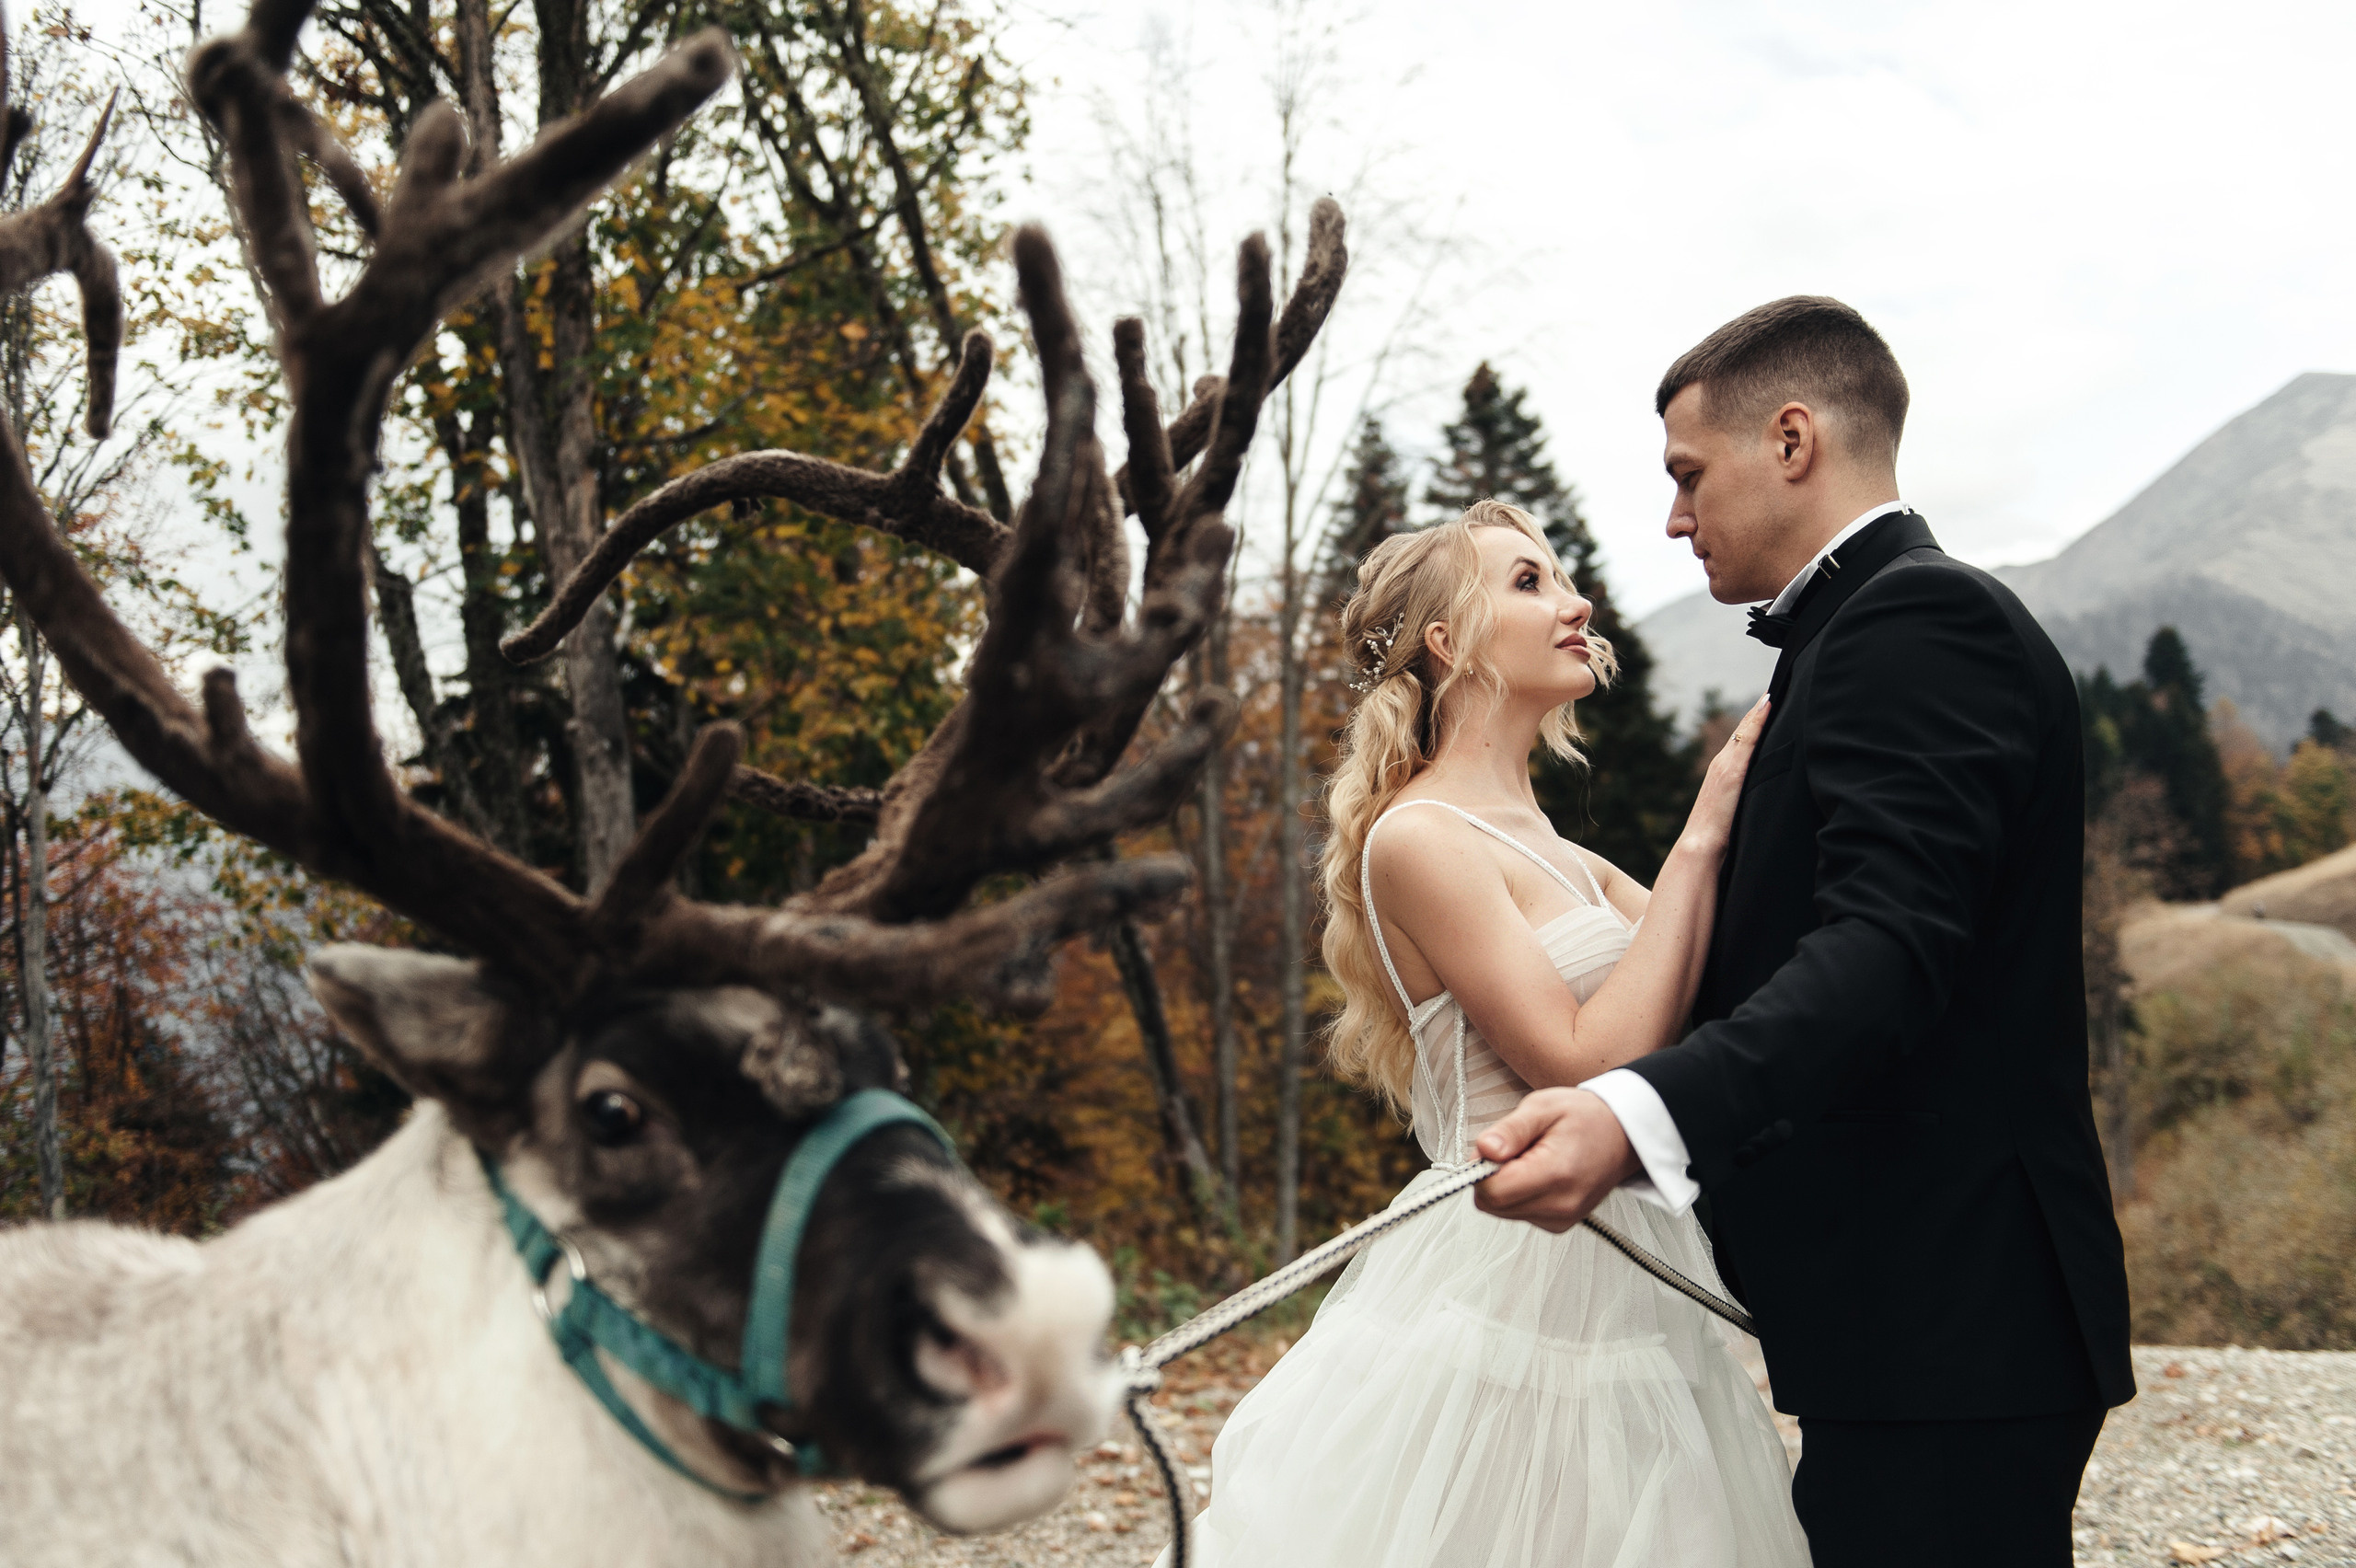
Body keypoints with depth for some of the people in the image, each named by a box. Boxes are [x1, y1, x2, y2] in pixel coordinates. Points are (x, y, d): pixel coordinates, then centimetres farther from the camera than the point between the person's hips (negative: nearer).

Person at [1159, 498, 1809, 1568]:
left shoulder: (1557, 859, 16)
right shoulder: (1419, 838, -11)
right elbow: (1585, 1066, -18)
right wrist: (1698, 838, -13)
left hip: (1613, 1304, 8)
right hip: (1509, 1285, -8)